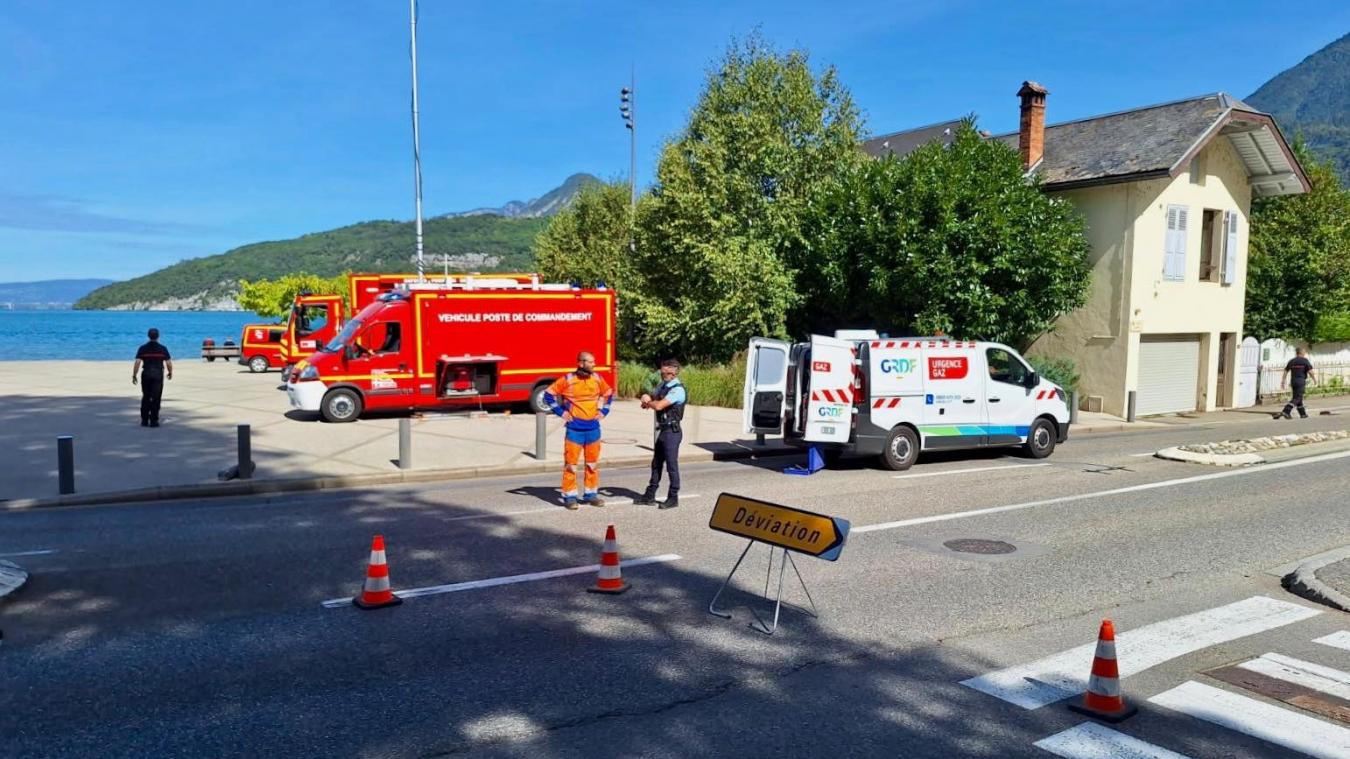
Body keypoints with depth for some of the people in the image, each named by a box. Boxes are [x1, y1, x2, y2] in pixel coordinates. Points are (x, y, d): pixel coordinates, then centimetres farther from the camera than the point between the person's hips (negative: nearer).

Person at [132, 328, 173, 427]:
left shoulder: (143, 348, 0)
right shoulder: (162, 349, -2)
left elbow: (137, 363, -7)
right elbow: (169, 363, -3)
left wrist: (134, 375, -1)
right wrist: (170, 373, 14)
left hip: (146, 375, 1)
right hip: (158, 374, -1)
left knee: (145, 398, 13)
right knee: (156, 398, 1)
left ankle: (144, 420, 14)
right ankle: (154, 421, -1)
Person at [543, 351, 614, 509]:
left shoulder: (597, 379, 4)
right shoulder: (567, 380, -8)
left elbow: (609, 393, 22)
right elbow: (548, 394, -1)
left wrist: (603, 410, 11)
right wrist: (560, 411, -4)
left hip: (593, 428, 4)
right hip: (574, 429, -4)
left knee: (593, 463, 10)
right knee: (571, 463, -1)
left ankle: (591, 494, 20)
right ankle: (569, 496, 7)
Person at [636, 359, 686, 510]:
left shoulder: (677, 389, -18)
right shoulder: (663, 385, 11)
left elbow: (659, 406, -26)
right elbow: (650, 396, 18)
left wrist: (648, 402, -6)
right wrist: (646, 397, -6)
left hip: (672, 431, -9)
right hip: (662, 430, 9)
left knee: (671, 465, 0)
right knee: (656, 463, 14)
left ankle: (673, 498, 10)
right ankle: (650, 495, 23)